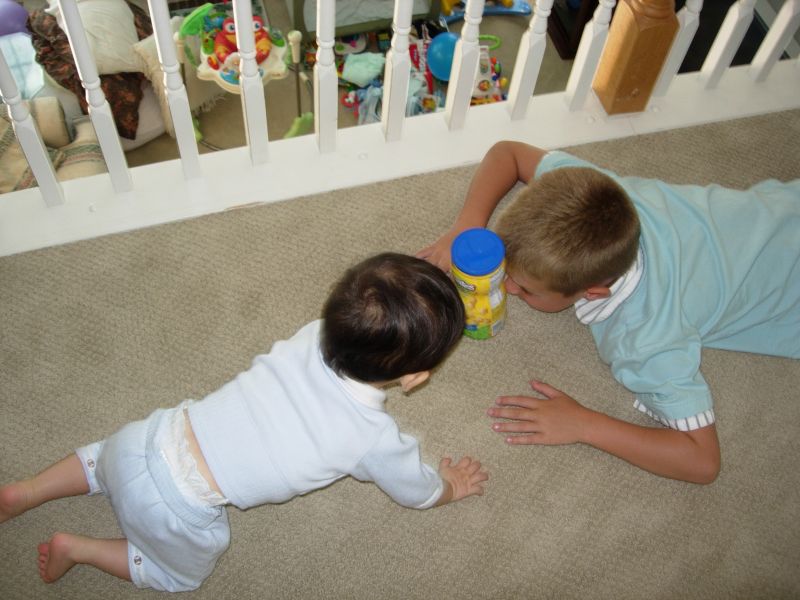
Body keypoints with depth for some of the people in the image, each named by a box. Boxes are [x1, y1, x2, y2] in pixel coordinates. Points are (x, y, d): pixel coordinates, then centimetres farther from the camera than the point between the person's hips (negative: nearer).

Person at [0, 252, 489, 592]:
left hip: (155, 438, 5)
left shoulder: (314, 334, -8)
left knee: (106, 456, 39)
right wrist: (453, 486, 25)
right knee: (184, 573, 29)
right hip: (175, 507, -4)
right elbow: (419, 492, 3)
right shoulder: (376, 439, -18)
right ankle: (77, 548, 22)